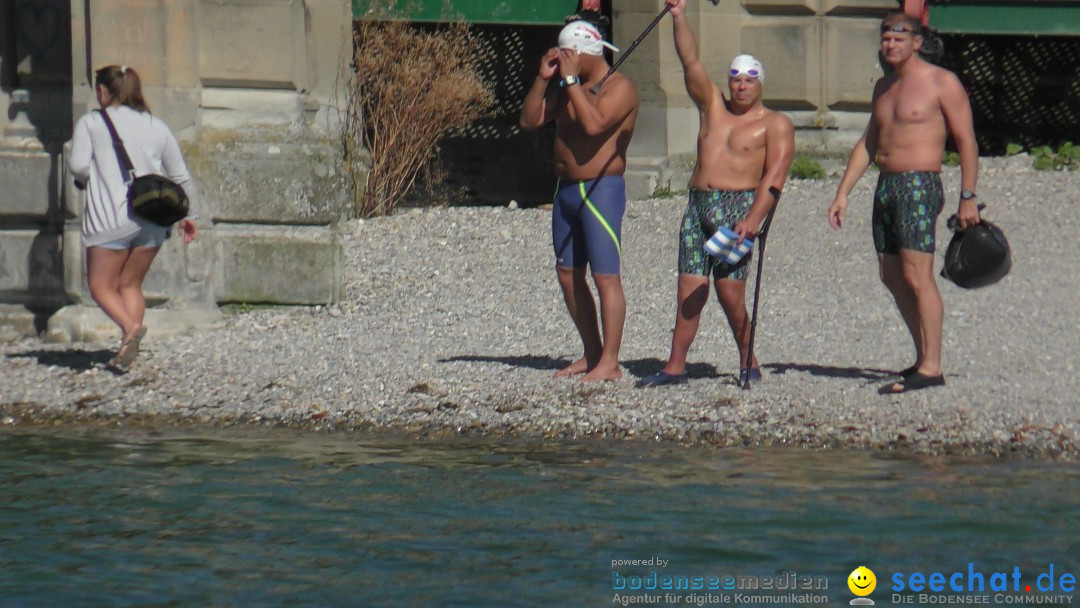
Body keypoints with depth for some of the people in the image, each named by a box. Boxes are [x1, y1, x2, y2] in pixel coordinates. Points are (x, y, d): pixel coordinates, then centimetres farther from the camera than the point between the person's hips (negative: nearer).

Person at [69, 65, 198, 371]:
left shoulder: (90, 123, 1)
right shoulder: (156, 126, 13)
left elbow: (78, 165, -10)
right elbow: (180, 176, 15)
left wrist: (88, 180, 13)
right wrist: (185, 215, 27)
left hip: (112, 218, -5)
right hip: (153, 219, 5)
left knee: (101, 285, 3)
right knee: (130, 284, 15)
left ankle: (130, 327, -23)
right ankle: (129, 347, 2)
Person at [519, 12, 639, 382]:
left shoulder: (619, 88, -9)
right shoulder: (565, 87, 15)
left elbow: (594, 124, -26)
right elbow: (529, 120, 10)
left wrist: (571, 80, -19)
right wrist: (543, 78, 0)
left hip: (601, 191, -9)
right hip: (567, 189, 9)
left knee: (605, 276, -10)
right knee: (568, 274, 10)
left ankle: (609, 363, -11)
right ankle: (592, 354, 18)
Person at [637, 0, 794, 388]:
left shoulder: (775, 125, 2)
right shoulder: (712, 106, 17)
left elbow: (775, 175, -8)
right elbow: (690, 62, 9)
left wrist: (754, 218, -20)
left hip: (739, 205, -5)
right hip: (698, 206, 5)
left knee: (729, 288, -13)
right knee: (690, 288, 0)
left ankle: (748, 362, 1)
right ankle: (676, 366, 0)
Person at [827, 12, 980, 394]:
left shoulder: (941, 83, -6)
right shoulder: (884, 87, 18)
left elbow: (966, 141, -7)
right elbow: (866, 144, 22)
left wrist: (968, 198, -12)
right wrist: (843, 193, 15)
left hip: (920, 186, -8)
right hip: (886, 188, 9)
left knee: (917, 275, -15)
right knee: (891, 276, 8)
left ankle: (931, 368, -17)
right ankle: (923, 357, 17)